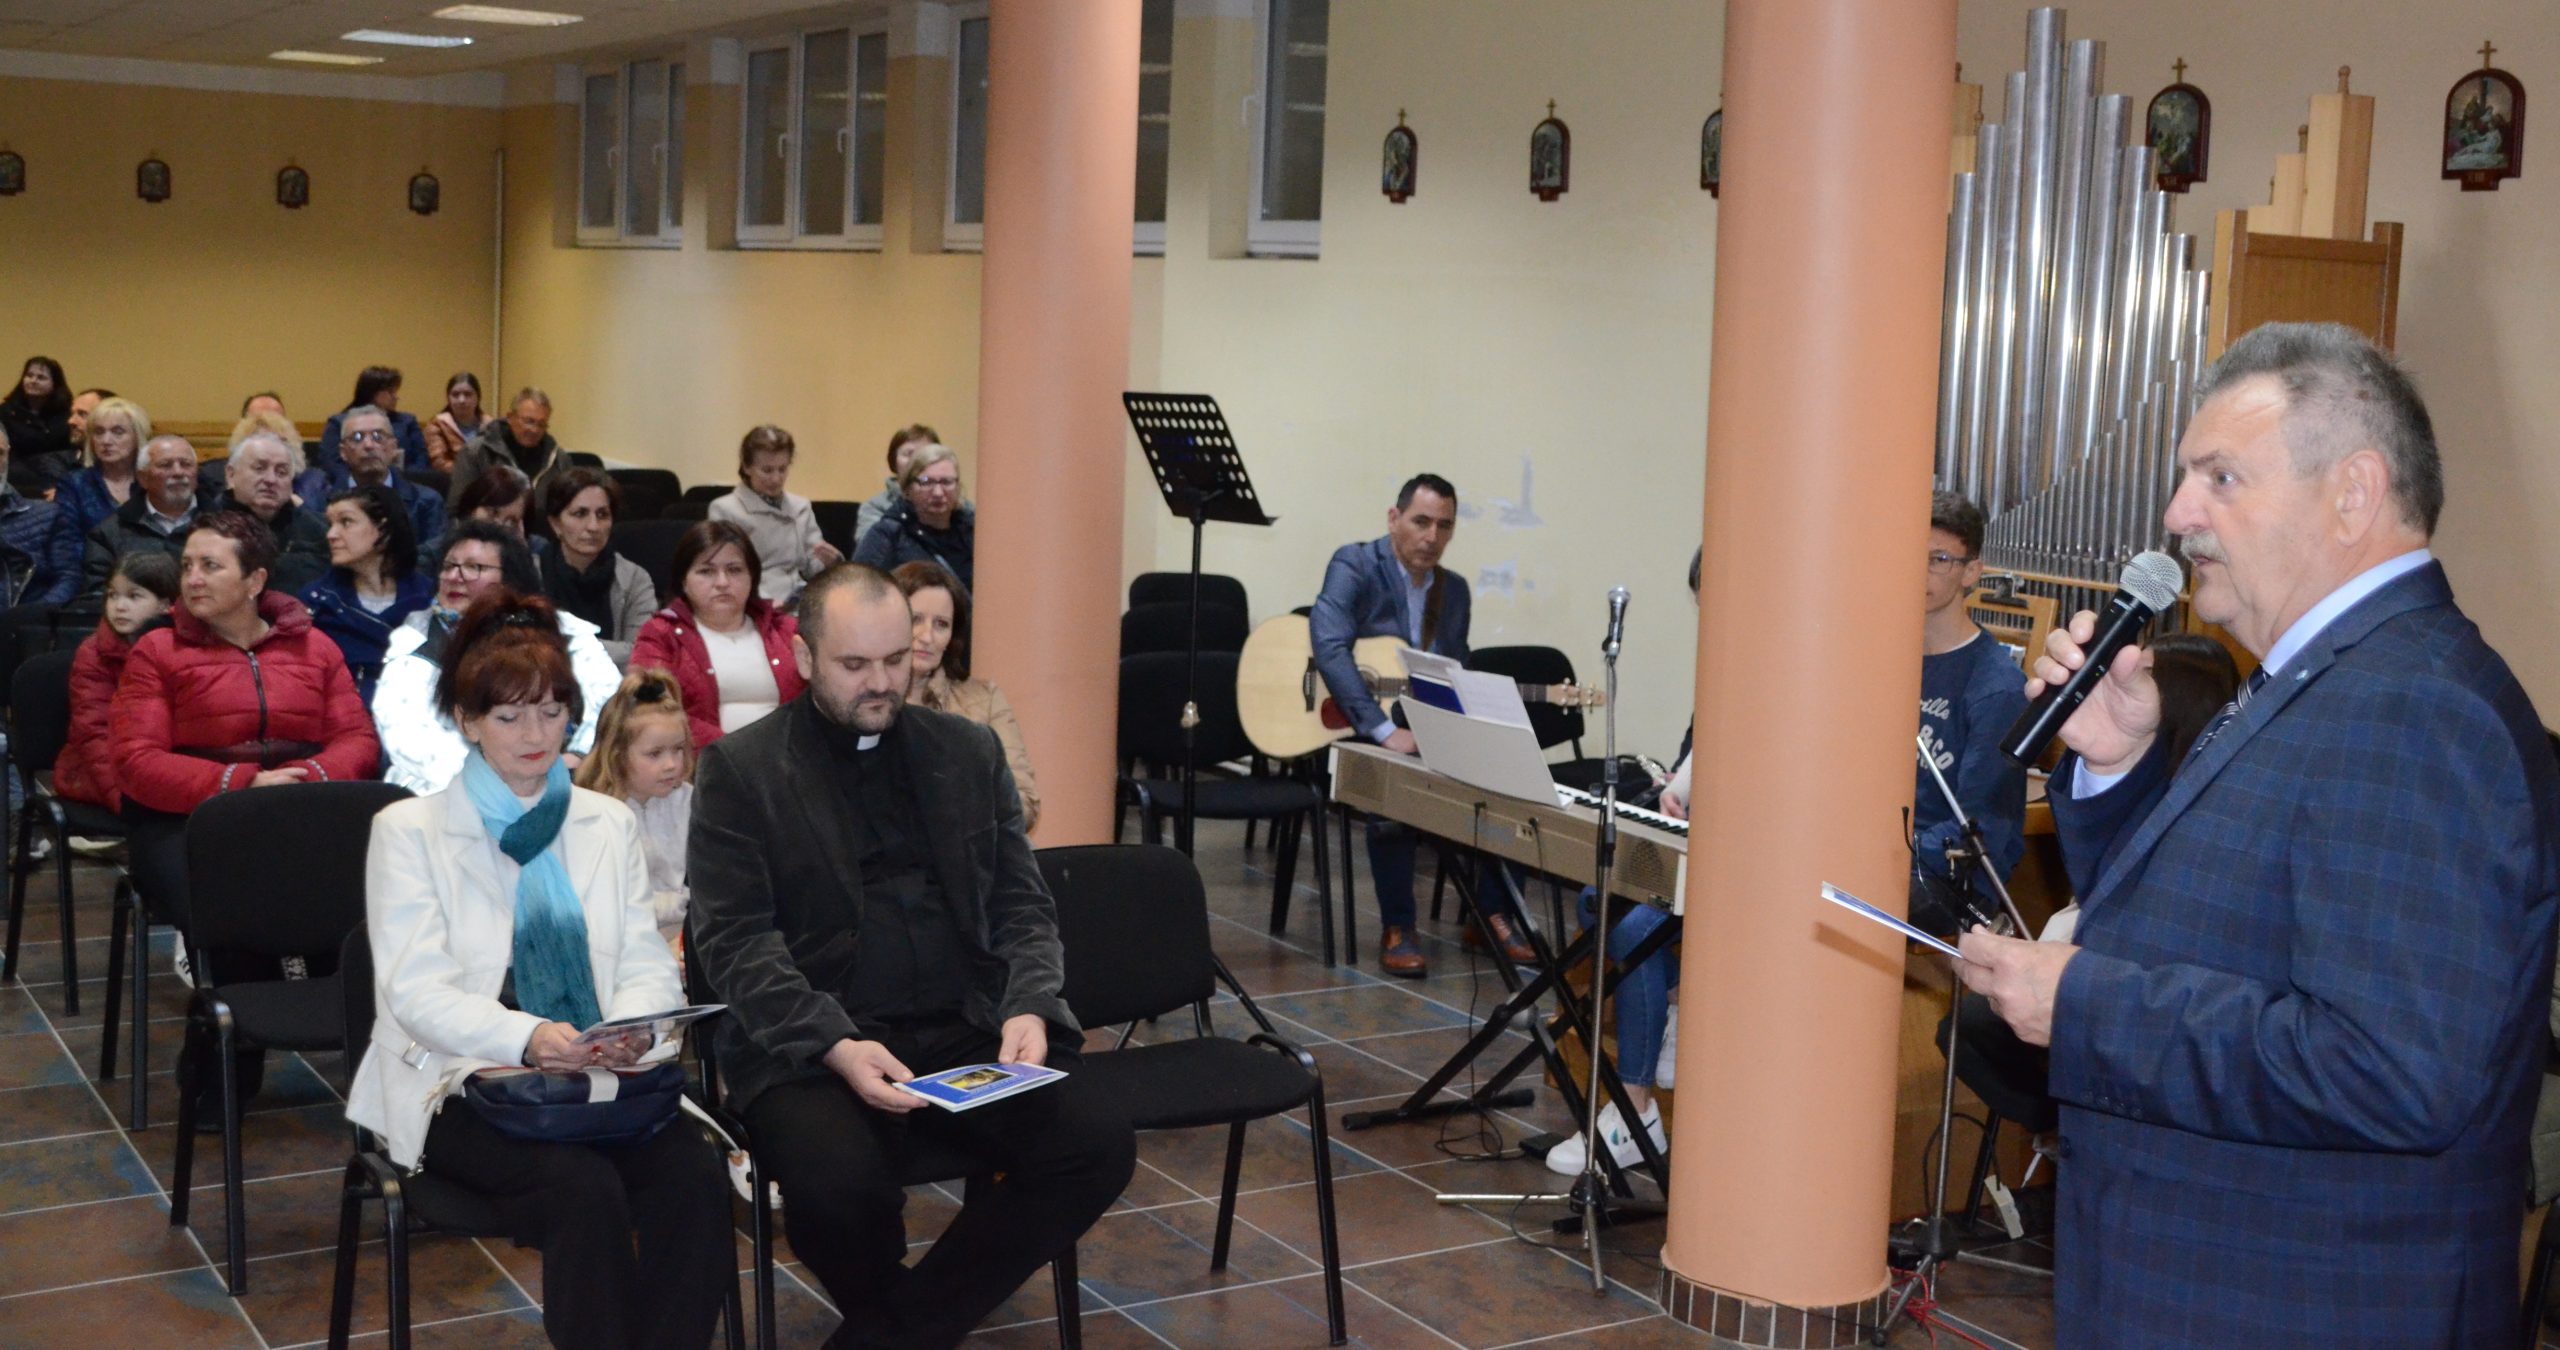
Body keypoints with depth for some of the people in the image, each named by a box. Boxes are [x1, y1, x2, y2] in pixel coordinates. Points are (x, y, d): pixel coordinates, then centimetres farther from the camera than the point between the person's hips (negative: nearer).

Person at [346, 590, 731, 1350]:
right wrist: (527, 1040, -27)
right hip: (464, 1085, -3)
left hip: (599, 1081, 3)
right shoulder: (409, 830, 3)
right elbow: (416, 990, -9)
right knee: (585, 1188, -33)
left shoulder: (609, 824, 16)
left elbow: (649, 969, 7)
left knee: (697, 1176, -27)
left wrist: (626, 1030, -18)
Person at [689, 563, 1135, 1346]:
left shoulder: (970, 751, 13)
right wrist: (836, 1045, -21)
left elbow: (1022, 905, 11)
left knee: (1100, 1144, -19)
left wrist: (1029, 1006, -10)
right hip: (811, 1047, -4)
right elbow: (736, 942, -6)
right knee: (837, 1187, -33)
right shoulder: (740, 769, 2)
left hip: (967, 1030, 4)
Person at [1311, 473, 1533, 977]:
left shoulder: (1454, 589, 12)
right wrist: (1384, 730, -29)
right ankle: (1396, 929, -15)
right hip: (1353, 732, -6)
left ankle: (1492, 912, 0)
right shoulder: (1354, 566, -9)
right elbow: (1330, 648, -23)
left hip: (1427, 733, 6)